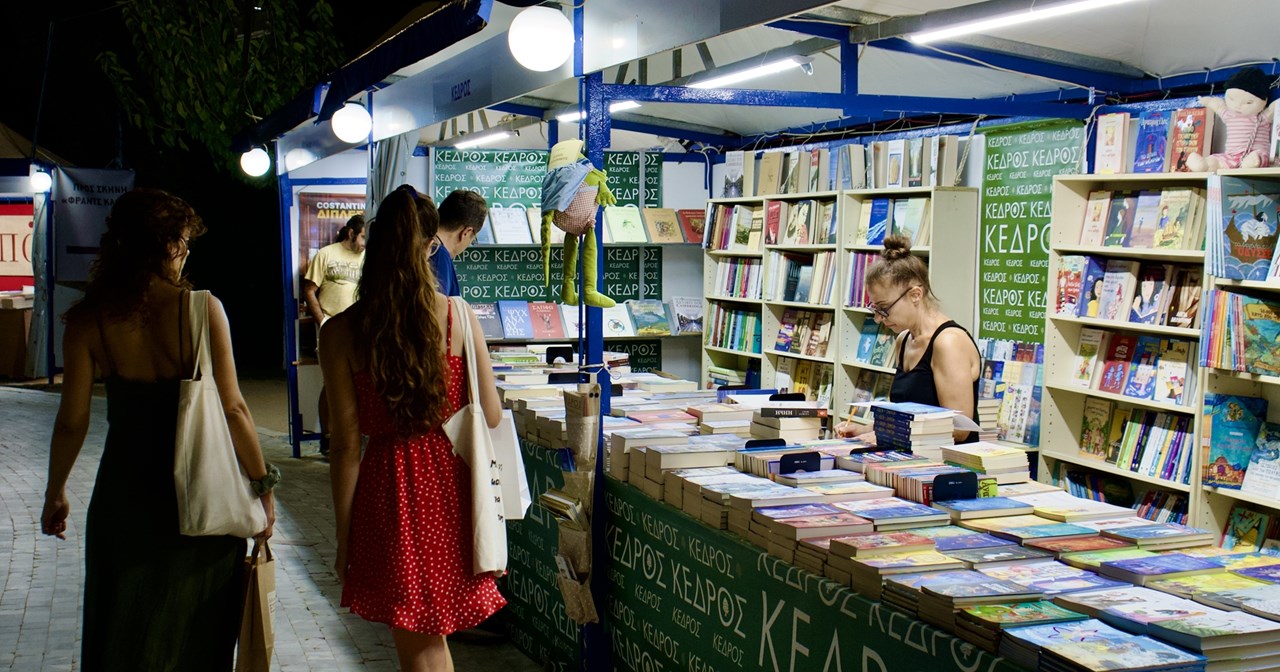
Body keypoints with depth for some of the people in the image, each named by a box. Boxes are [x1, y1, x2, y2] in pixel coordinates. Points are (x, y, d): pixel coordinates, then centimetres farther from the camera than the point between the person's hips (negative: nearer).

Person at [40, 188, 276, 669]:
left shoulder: (88, 319, -8)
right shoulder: (201, 308, -14)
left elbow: (72, 421, -4)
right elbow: (232, 409, -13)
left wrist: (55, 493, 10)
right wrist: (263, 486, -3)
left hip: (124, 496, 2)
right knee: (196, 632, 17)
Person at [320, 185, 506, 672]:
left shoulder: (341, 333, -9)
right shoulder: (460, 317, -6)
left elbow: (348, 444, -8)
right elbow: (492, 416, -2)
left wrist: (343, 538, 2)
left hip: (390, 490, -2)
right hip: (452, 483, 3)